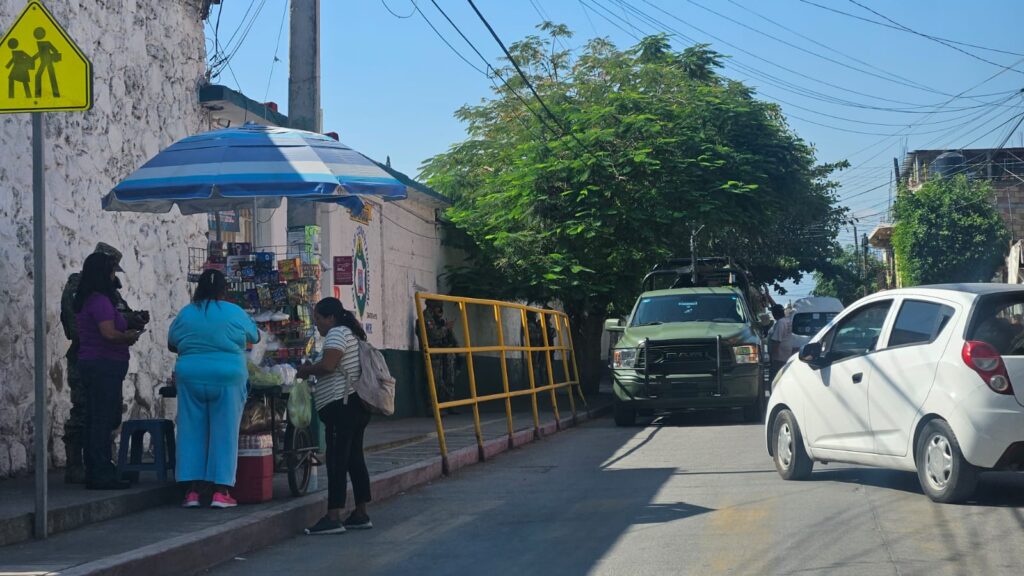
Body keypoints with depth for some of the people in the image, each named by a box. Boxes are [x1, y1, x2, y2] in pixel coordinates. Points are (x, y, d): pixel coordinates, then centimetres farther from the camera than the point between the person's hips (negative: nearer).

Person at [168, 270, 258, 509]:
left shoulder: (185, 314, 3)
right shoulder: (234, 313, -2)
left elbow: (171, 344, 15)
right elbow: (254, 336, 13)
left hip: (191, 378, 2)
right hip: (227, 379, -2)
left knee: (192, 433, 7)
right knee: (224, 433, 2)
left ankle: (192, 490, 5)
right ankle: (220, 491, 0)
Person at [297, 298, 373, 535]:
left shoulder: (337, 333, -9)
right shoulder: (350, 333, 21)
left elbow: (327, 365, -20)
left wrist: (306, 370, -4)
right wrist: (312, 370, 15)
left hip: (342, 404, -10)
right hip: (356, 404, 10)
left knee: (337, 460, -11)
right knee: (354, 457, 11)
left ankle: (333, 517, -14)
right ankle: (360, 514, 14)